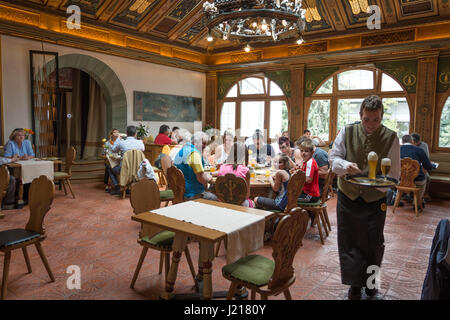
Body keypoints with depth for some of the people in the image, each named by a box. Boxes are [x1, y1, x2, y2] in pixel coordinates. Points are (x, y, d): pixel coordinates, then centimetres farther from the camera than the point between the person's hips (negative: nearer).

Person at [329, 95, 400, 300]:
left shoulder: (391, 138, -6)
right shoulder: (347, 132, -4)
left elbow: (394, 173, -6)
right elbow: (333, 158, -4)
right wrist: (346, 166, -26)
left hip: (375, 200, 0)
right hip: (348, 197, 1)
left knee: (373, 244, 12)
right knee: (349, 242, 8)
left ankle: (370, 281, 39)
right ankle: (355, 284, 28)